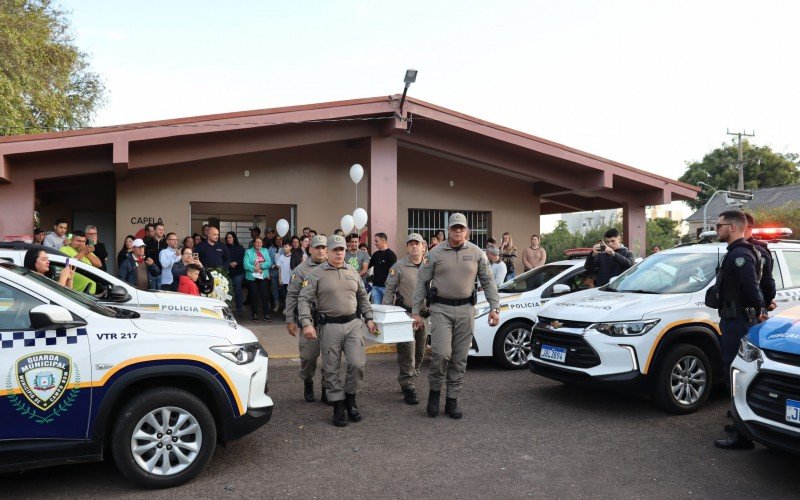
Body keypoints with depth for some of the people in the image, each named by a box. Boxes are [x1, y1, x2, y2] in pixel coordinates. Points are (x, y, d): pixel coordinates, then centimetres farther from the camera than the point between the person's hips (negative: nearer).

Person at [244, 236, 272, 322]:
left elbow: (269, 263, -1)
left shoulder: (265, 251, 12)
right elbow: (246, 264, -9)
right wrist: (254, 268, -18)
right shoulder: (248, 252, 4)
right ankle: (255, 314, 14)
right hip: (252, 277, -2)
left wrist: (261, 266, -15)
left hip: (264, 277, 2)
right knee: (254, 296, 3)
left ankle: (266, 315, 2)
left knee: (265, 296, -2)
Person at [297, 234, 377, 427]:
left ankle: (350, 401, 16)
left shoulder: (353, 273, 12)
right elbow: (303, 299, -4)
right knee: (331, 369, 3)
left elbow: (363, 297, 21)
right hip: (329, 326, -3)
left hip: (353, 324, 3)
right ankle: (338, 407, 16)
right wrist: (306, 323, -14)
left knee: (357, 364, -6)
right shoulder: (316, 274, -1)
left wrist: (369, 318, 12)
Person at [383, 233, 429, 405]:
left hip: (425, 314, 5)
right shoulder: (399, 267, -6)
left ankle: (409, 380, 30)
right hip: (406, 314, -5)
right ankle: (409, 387, 2)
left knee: (420, 352, 13)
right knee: (407, 351, -7)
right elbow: (389, 290, -3)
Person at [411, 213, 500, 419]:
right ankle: (434, 391, 11)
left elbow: (487, 282, 9)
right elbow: (422, 283, 2)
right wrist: (415, 312, -1)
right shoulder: (435, 253, -1)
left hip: (465, 310, 3)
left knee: (460, 358, 6)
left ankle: (452, 400, 18)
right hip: (441, 309, -2)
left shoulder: (476, 253, 5)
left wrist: (494, 308, 0)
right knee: (442, 353, -14)